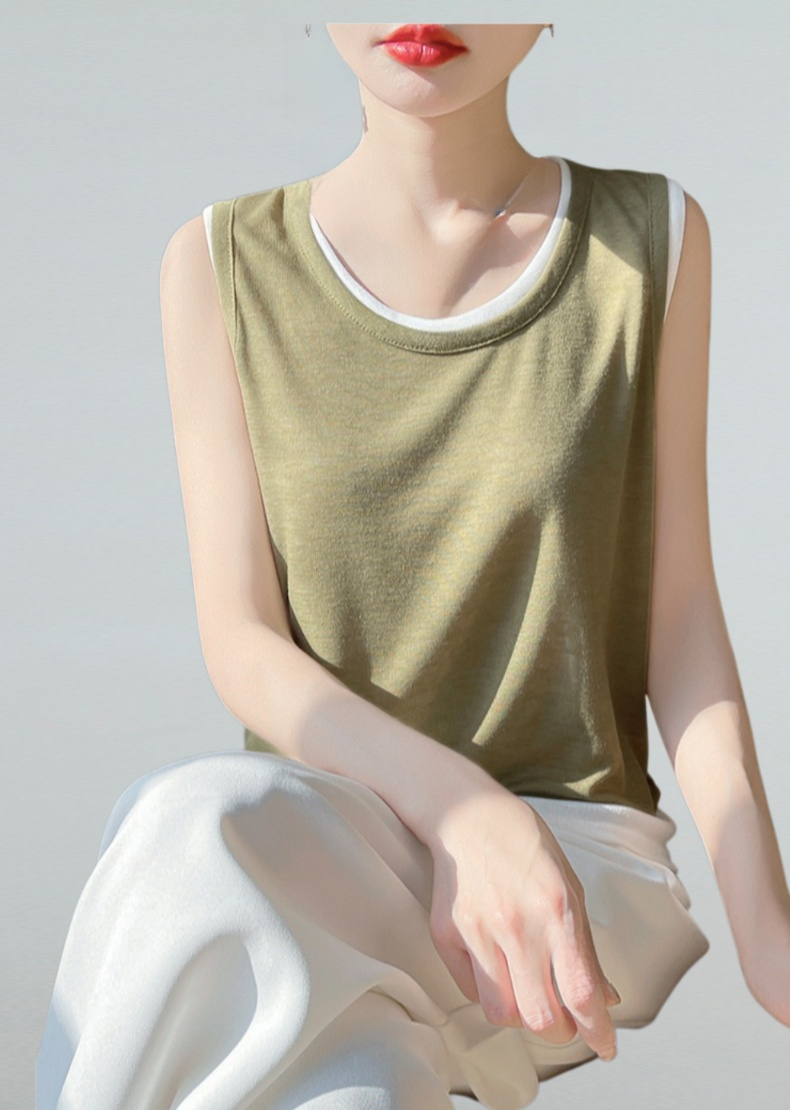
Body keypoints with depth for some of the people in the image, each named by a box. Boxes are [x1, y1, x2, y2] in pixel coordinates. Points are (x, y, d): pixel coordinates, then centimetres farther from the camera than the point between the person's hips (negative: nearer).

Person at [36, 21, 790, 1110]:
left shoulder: (651, 238, 1)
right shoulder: (225, 264, 1)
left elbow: (680, 621, 2)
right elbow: (241, 641, -6)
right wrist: (464, 807, -25)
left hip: (582, 853, -1)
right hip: (317, 836, 2)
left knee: (193, 830, -32)